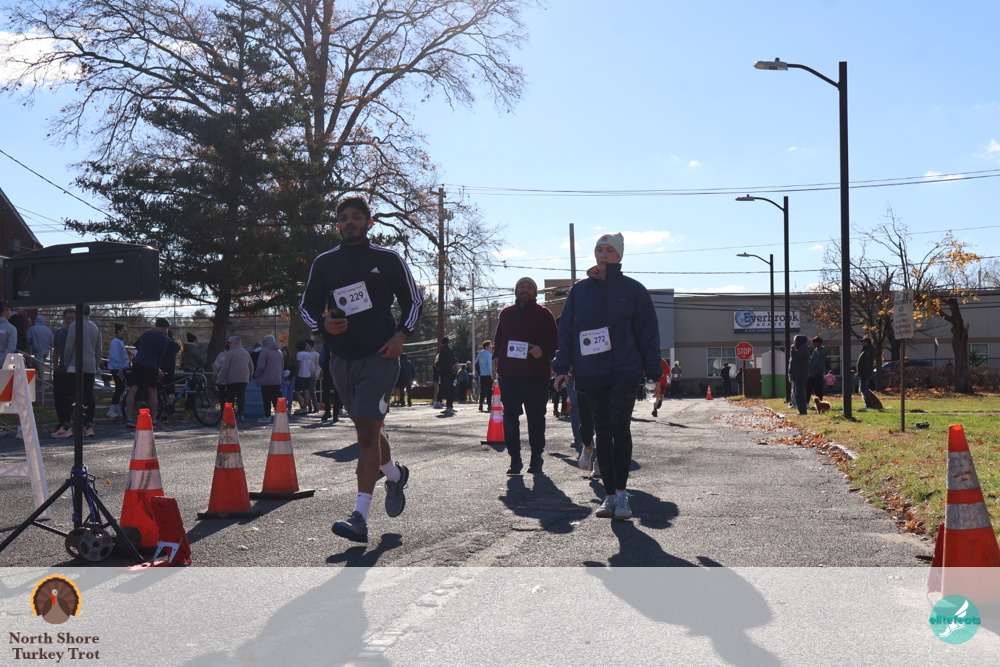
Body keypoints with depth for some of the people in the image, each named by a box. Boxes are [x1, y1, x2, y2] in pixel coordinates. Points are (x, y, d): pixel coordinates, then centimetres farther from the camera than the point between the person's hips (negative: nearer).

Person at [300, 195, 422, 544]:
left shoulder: (388, 260, 2)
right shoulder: (324, 263, 9)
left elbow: (413, 300, 10)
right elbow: (307, 305, 16)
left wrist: (401, 336, -5)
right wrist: (323, 324, -6)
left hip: (379, 357, -4)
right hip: (341, 358, 4)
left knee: (367, 432, -13)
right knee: (367, 430, 16)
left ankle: (360, 518, -15)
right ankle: (395, 475, 45)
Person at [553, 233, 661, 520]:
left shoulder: (633, 289, 5)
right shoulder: (579, 290, 11)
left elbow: (648, 333, 5)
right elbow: (566, 329, 12)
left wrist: (654, 374, 1)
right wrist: (562, 367, 2)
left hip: (624, 370, -3)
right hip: (590, 374, 3)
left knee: (620, 427, -15)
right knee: (602, 433, 7)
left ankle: (622, 493, -8)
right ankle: (610, 495, 14)